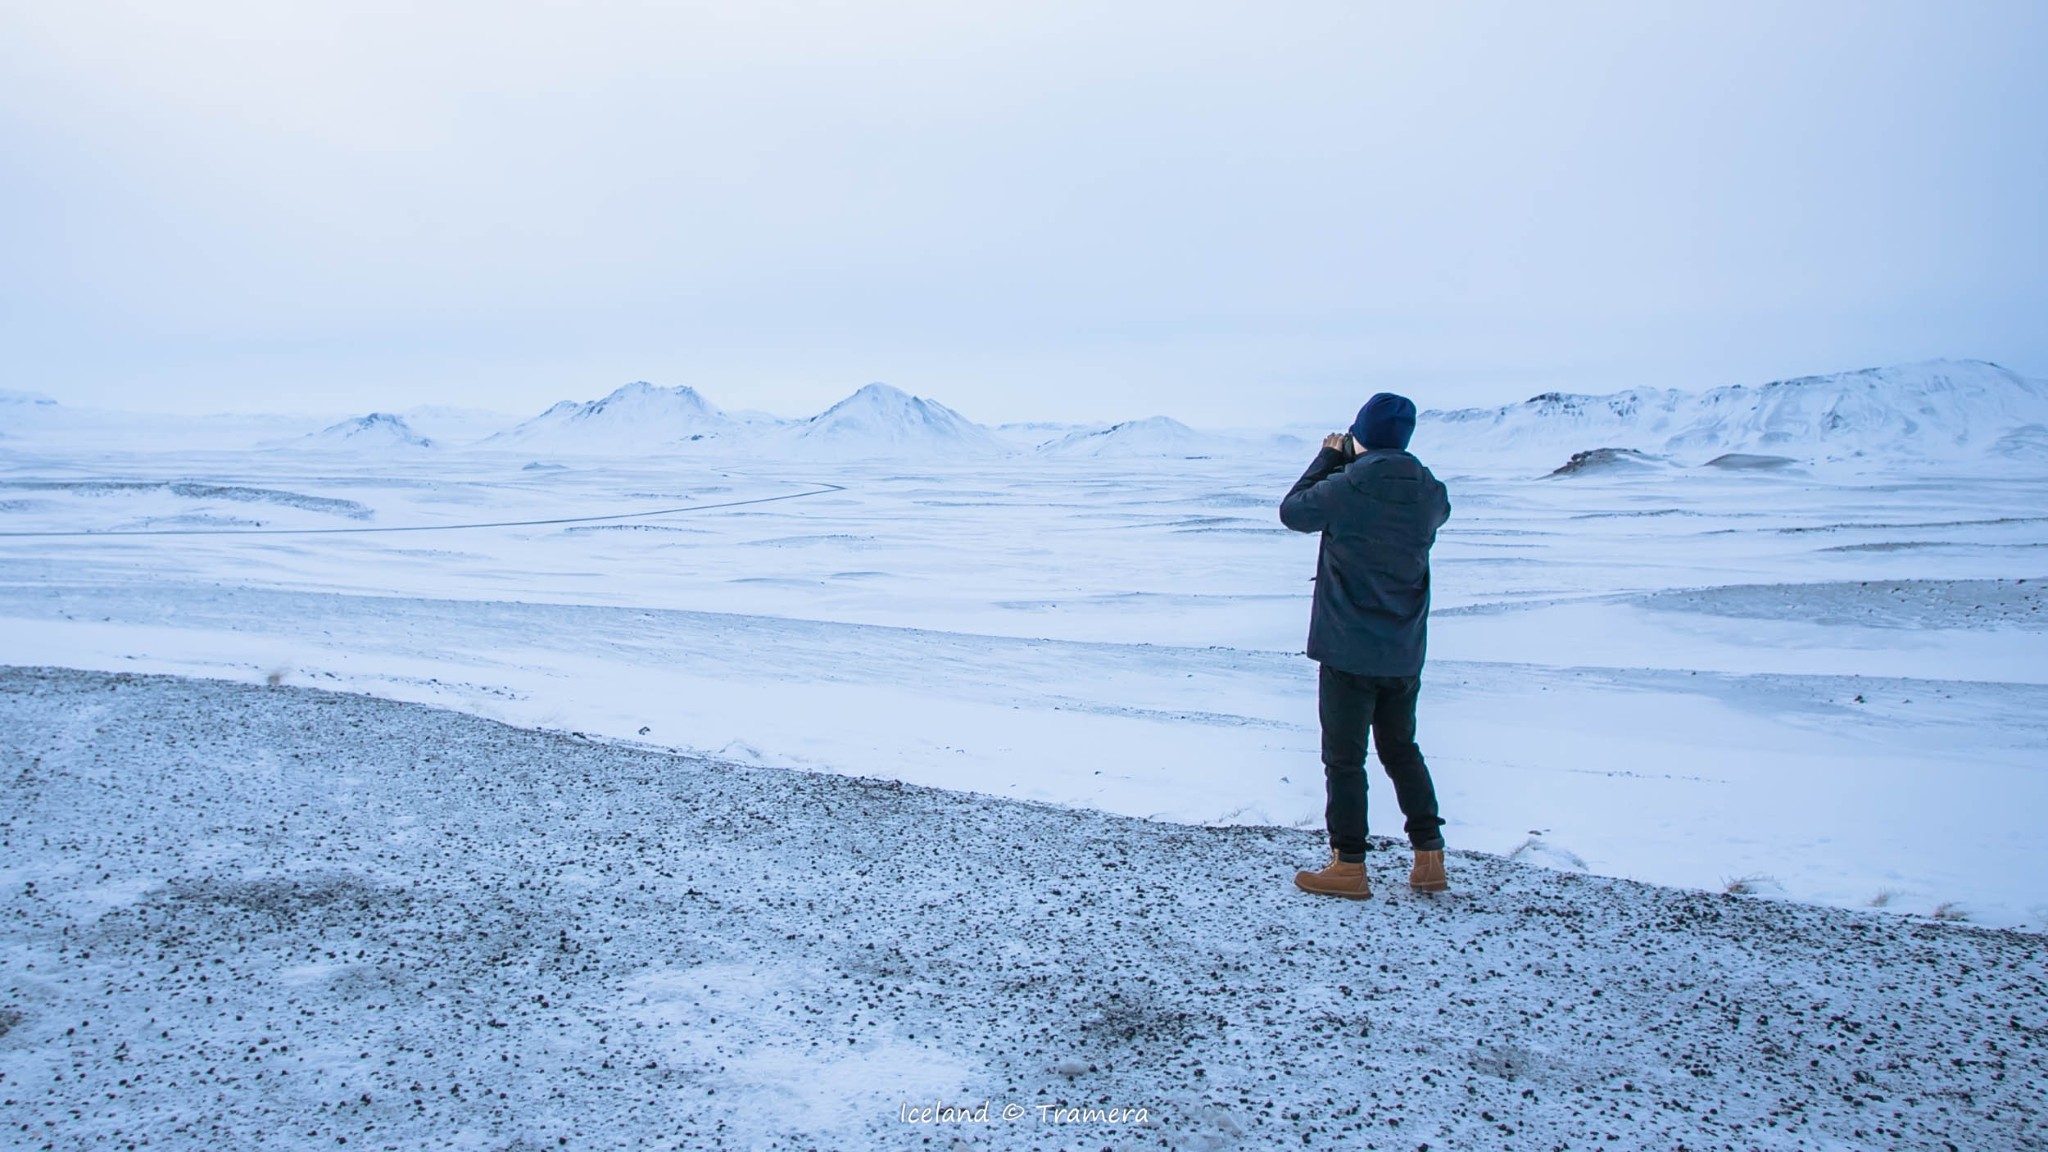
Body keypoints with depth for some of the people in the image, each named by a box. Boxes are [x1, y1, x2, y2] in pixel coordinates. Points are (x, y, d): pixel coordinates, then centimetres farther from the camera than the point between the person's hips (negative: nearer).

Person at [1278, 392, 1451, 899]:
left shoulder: (1345, 488, -17)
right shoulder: (1429, 492, -2)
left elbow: (1292, 511, -1)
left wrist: (1329, 458, 9)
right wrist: (1351, 464, 18)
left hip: (1348, 651, -5)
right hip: (1405, 653, 5)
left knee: (1344, 757, 5)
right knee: (1401, 749, 19)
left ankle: (1349, 867, 11)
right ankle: (1430, 857, 20)